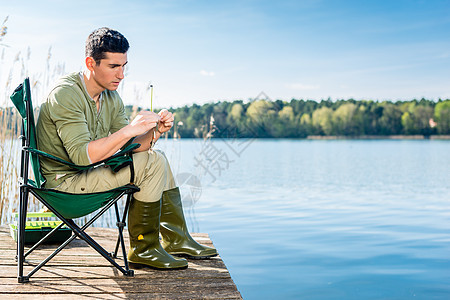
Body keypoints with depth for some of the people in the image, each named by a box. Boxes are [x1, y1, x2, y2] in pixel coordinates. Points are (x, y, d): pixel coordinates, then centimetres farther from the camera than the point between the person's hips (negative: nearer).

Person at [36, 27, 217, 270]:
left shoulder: (111, 96, 6)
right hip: (66, 180, -9)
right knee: (152, 164, -18)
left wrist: (154, 132, -15)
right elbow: (82, 155, -30)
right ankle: (143, 249, -7)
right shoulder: (65, 94, -21)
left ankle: (177, 240, 15)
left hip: (89, 171, 9)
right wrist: (130, 129, -31)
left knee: (156, 157, 10)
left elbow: (127, 147, 4)